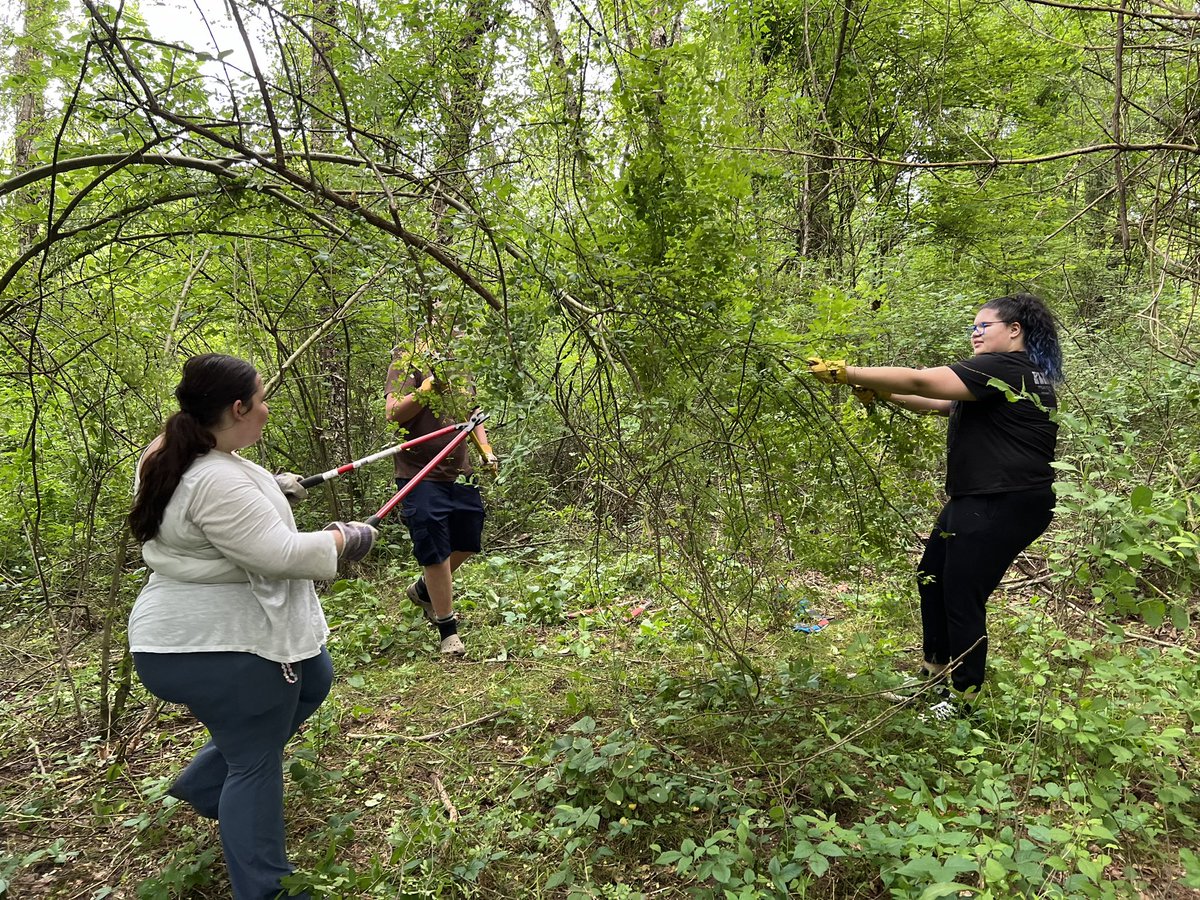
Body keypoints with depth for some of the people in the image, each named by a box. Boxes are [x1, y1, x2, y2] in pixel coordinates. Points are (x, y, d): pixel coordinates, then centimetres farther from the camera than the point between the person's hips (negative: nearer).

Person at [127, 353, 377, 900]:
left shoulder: (170, 458, 3)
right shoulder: (218, 481, -29)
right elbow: (281, 554, -29)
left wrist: (271, 487, 26)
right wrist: (343, 539, -14)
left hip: (193, 629, 10)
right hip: (219, 648, -10)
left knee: (314, 678, 26)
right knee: (255, 765, 4)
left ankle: (206, 782, 33)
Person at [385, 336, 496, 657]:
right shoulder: (408, 362, -8)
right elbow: (394, 413, -18)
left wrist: (486, 450, 8)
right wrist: (430, 386, -27)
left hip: (461, 474, 7)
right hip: (421, 477, -7)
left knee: (467, 544, 17)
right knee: (436, 552, -1)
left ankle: (423, 591, 42)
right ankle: (447, 630, 14)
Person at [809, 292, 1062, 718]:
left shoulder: (1003, 368, -16)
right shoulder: (1018, 374, 19)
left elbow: (919, 382, -24)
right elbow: (939, 404, 19)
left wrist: (846, 373, -22)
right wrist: (882, 393, 9)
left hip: (1003, 506, -11)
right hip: (977, 500, 11)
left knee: (961, 597, -4)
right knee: (932, 576, 17)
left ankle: (965, 698, 10)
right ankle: (935, 668, 31)